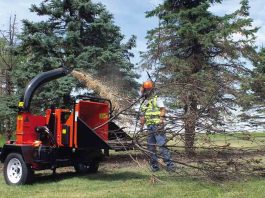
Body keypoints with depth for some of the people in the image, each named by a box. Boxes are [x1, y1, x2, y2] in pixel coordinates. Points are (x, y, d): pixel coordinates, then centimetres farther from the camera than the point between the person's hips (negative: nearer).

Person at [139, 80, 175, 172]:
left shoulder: (157, 99, -1)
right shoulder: (145, 103, 19)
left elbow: (163, 110, -10)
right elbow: (143, 116, 23)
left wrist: (161, 122, -20)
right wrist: (142, 125, 15)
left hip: (157, 126, -7)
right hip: (149, 127, 8)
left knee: (161, 144, -12)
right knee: (151, 146, 8)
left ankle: (169, 164, -9)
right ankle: (154, 165, 16)